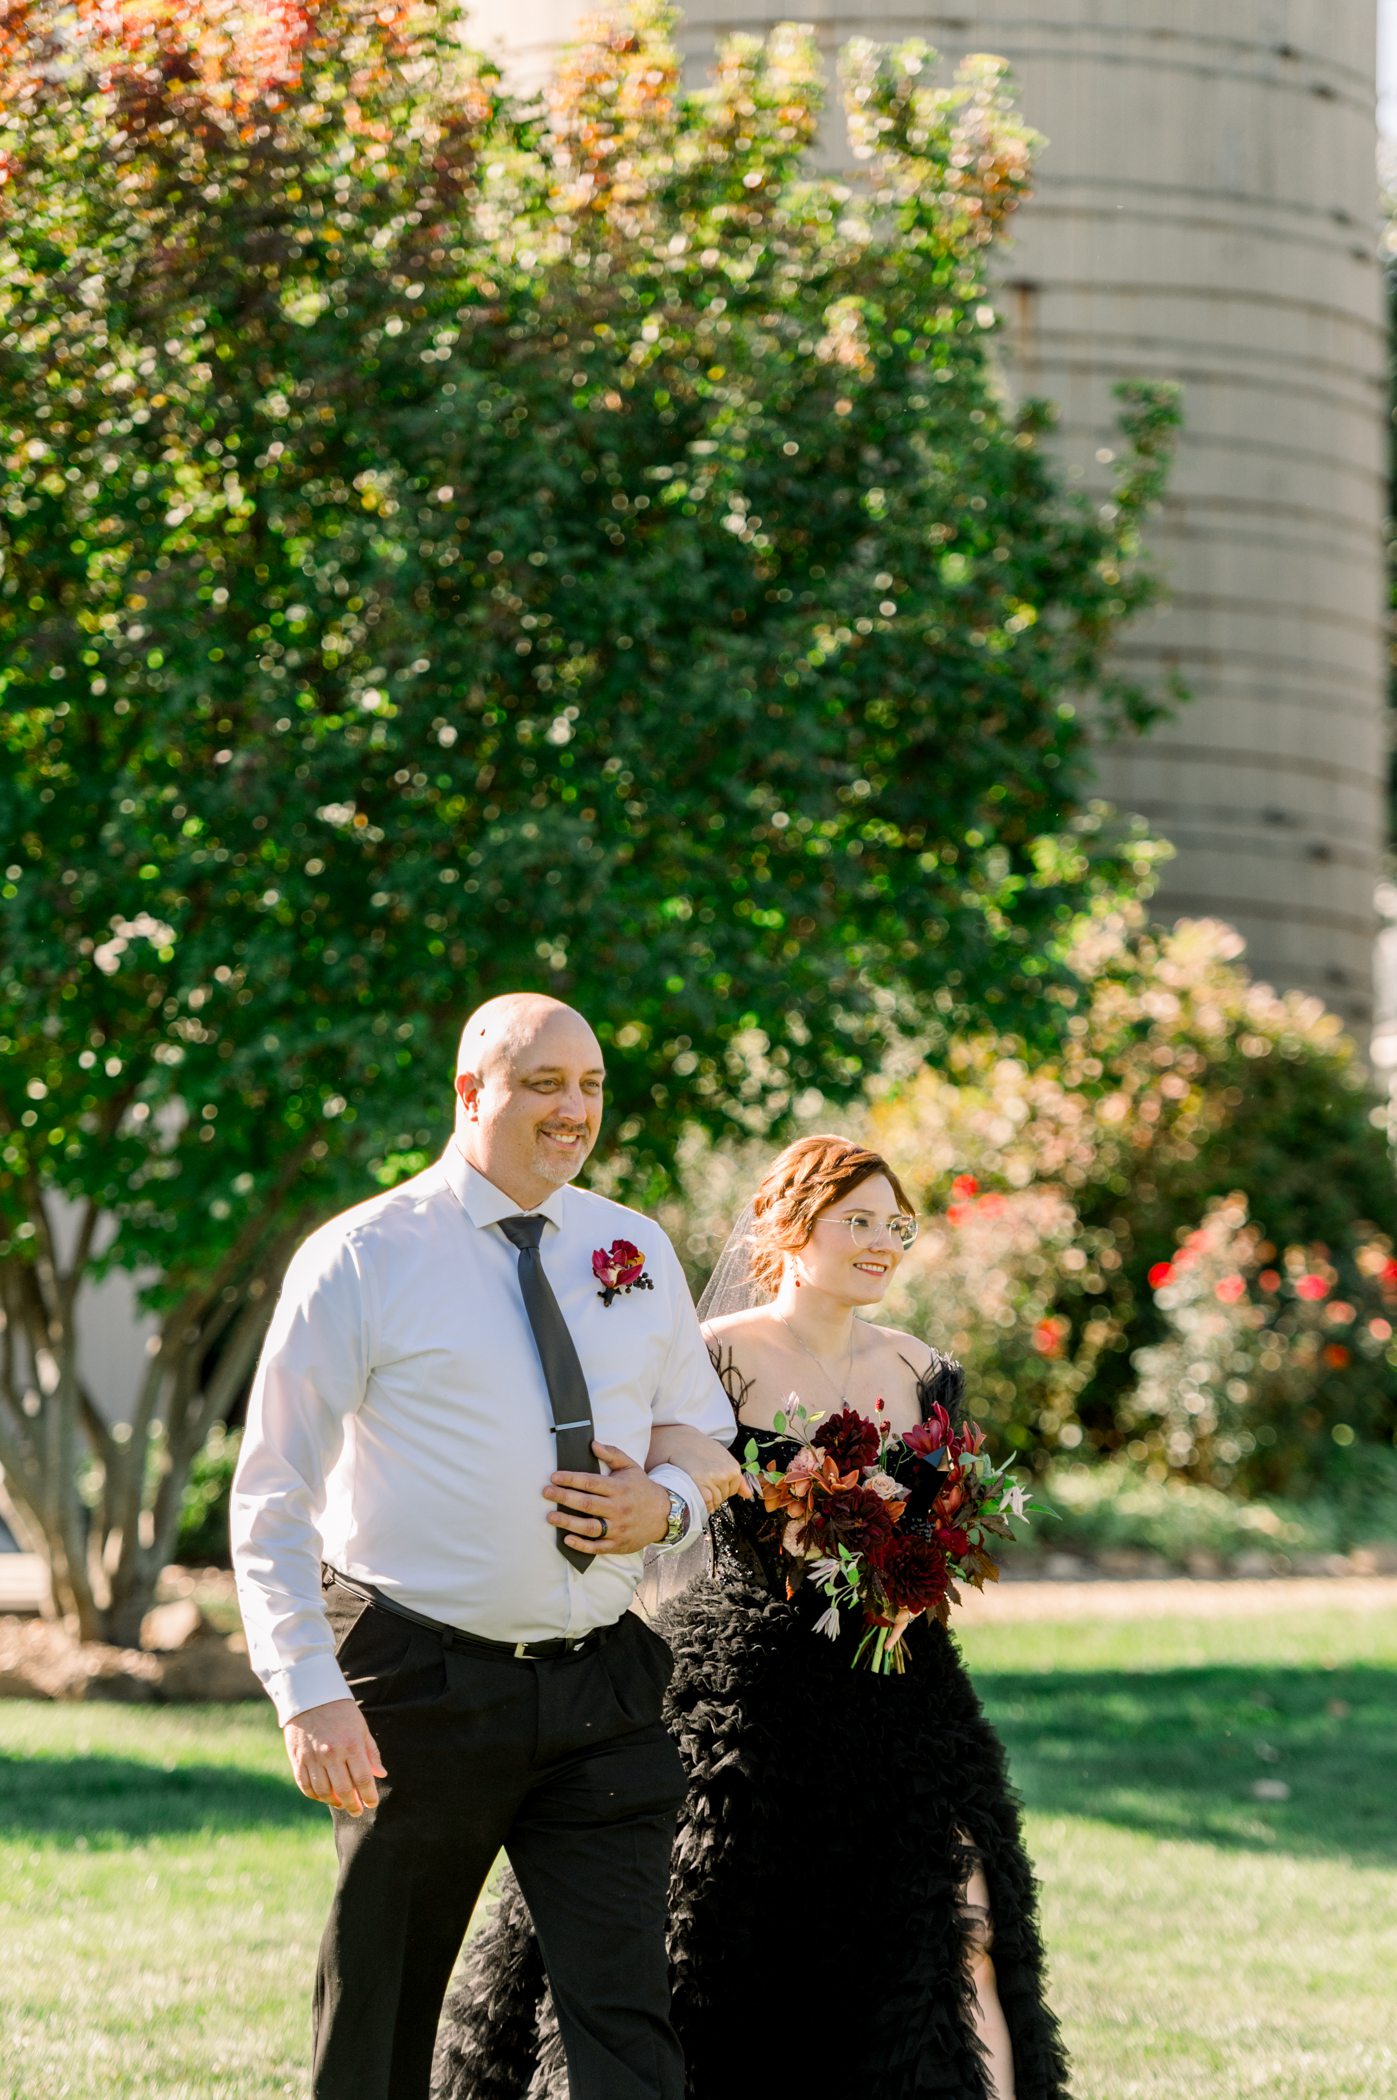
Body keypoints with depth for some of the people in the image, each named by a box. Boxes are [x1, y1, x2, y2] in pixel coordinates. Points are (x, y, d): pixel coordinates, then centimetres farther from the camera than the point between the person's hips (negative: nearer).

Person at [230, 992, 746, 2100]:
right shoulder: (361, 1260, -5)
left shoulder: (638, 1251, 10)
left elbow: (709, 1441, 21)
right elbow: (272, 1497, -6)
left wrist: (668, 1502, -5)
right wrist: (309, 1694, -16)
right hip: (420, 1684, -3)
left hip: (602, 1684, 3)